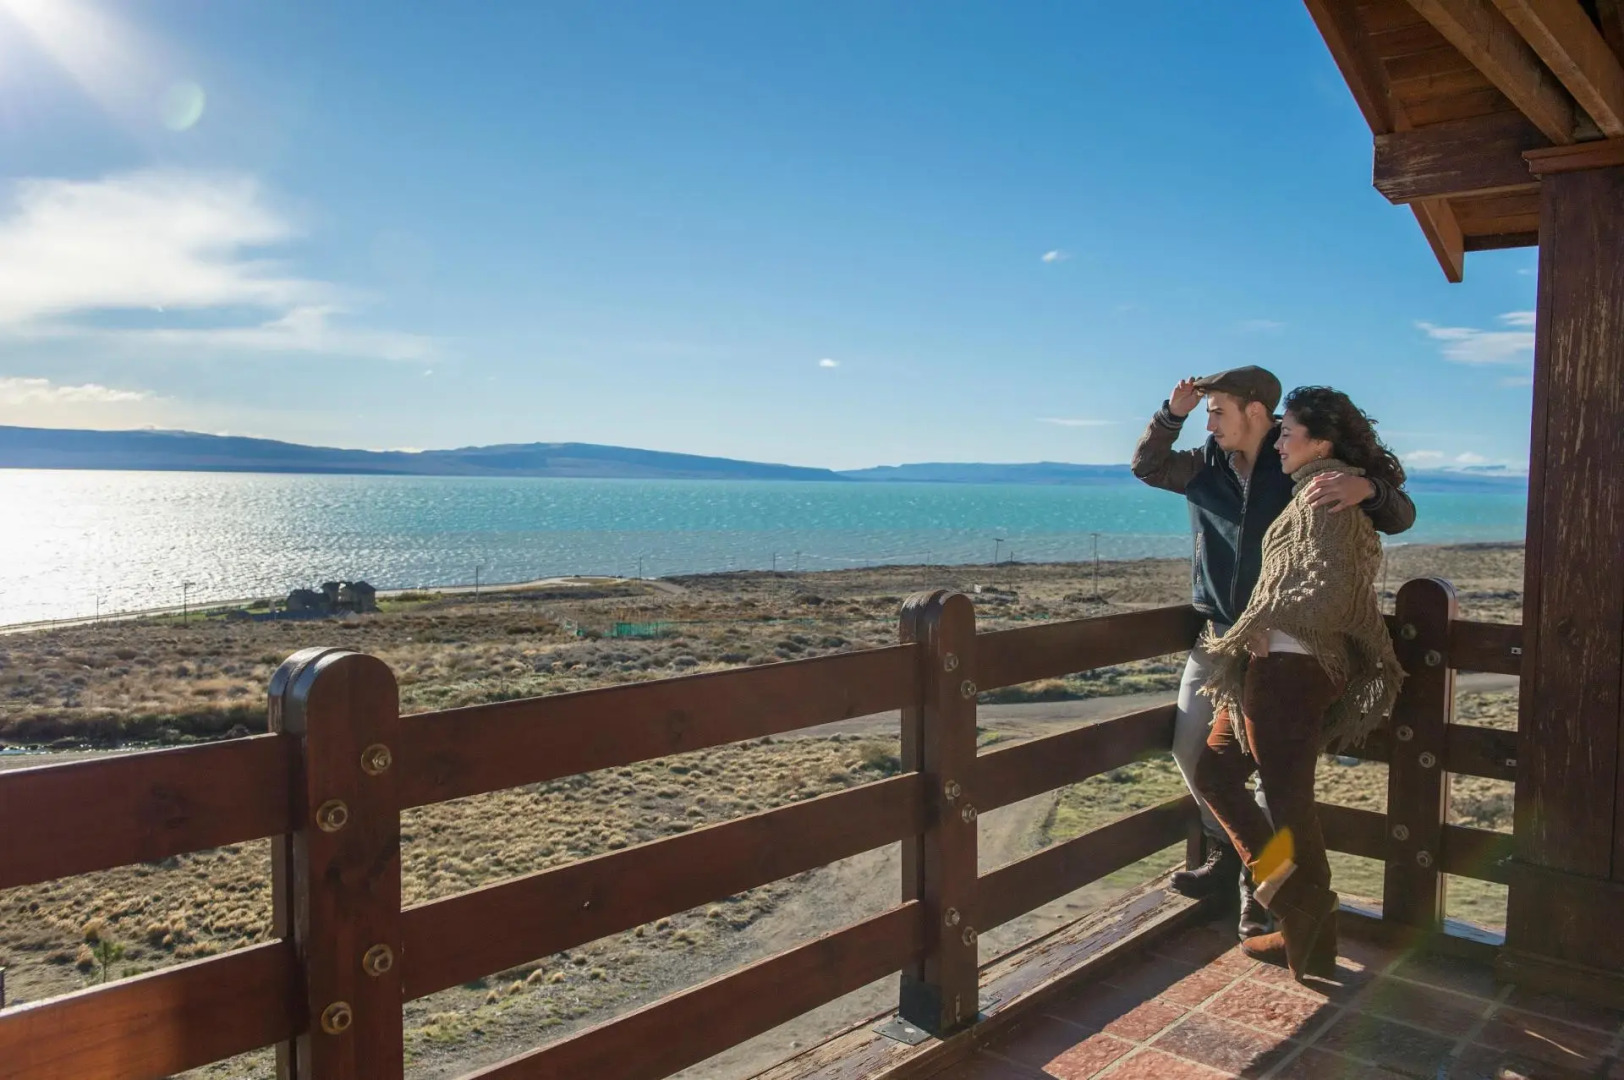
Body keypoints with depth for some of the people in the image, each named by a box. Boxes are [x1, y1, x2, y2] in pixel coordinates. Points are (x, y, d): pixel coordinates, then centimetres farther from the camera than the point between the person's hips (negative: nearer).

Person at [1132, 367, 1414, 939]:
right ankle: (1227, 854, 26)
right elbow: (1146, 465, 16)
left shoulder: (1306, 470, -10)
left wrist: (1366, 488, -34)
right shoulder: (1206, 466, 3)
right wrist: (1173, 413, -1)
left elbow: (1400, 516, -11)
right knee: (1191, 747, 6)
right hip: (1216, 636, 5)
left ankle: (1257, 880, 13)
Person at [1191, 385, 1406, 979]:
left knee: (1288, 798, -1)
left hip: (1288, 667, -10)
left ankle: (1309, 948, 11)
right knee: (1213, 770, 13)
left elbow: (1329, 588, -21)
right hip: (1276, 668, 10)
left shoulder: (1324, 493, -11)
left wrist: (1264, 621, -12)